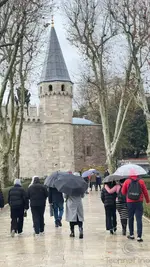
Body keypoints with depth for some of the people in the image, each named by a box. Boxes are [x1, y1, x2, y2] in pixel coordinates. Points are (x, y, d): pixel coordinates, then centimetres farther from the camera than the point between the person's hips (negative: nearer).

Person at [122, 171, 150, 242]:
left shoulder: (127, 181, -1)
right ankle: (139, 236, -7)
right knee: (139, 219, -1)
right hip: (139, 202, 0)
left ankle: (131, 235, 22)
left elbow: (123, 192, 5)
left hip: (130, 203, 1)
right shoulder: (141, 181, 1)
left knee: (131, 219, 14)